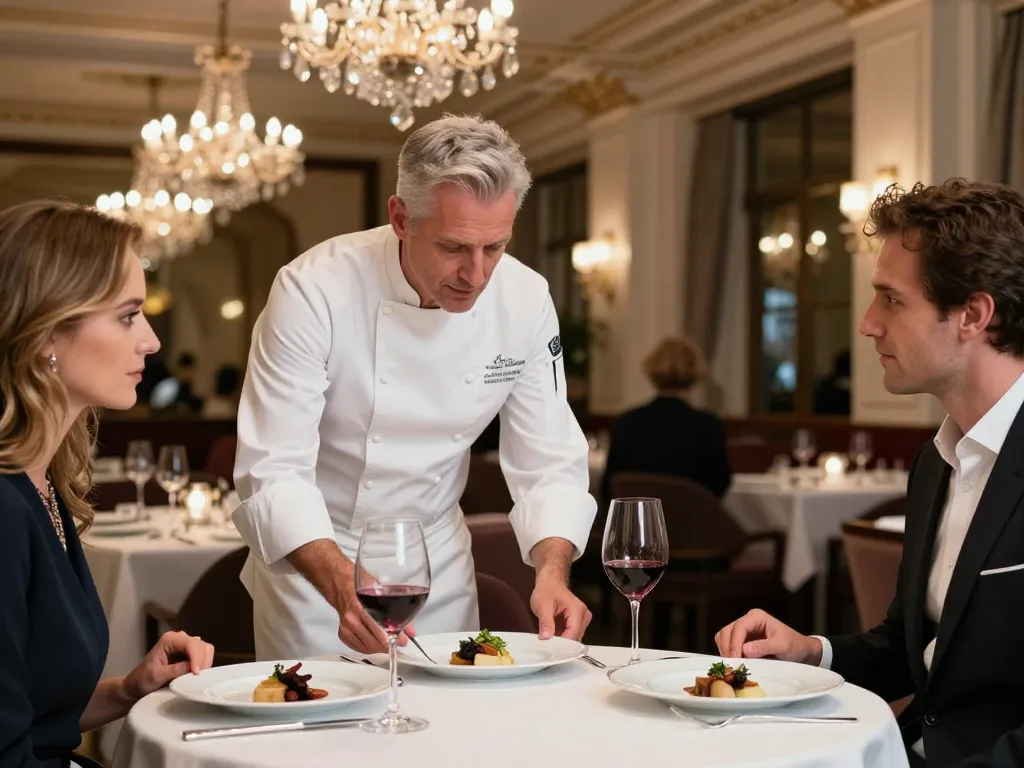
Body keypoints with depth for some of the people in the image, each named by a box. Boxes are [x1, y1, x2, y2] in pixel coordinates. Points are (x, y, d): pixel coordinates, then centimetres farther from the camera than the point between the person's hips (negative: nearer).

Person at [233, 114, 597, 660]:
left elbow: (549, 463, -8)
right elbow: (274, 471, -26)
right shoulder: (314, 290, -26)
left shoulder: (525, 300, -13)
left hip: (438, 556, 4)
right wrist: (342, 585, -41)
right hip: (312, 557, -3)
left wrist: (553, 571, -26)